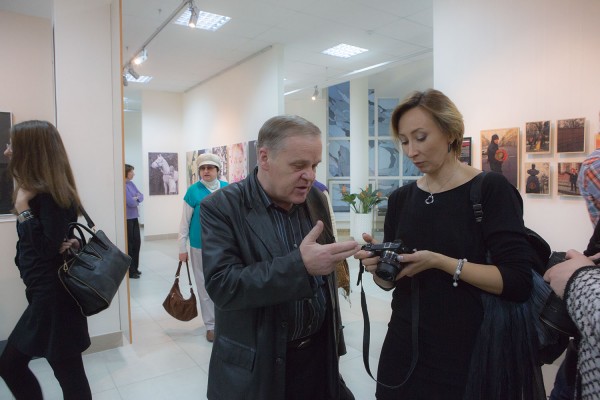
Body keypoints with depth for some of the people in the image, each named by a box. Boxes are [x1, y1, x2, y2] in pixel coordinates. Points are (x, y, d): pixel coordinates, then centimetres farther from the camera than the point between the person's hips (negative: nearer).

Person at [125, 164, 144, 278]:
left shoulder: (131, 183, 10)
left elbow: (141, 196, 10)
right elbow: (131, 202, -21)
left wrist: (136, 198, -11)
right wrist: (137, 199, -1)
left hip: (134, 217, 8)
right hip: (127, 218, -8)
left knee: (137, 242, 13)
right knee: (129, 244, 0)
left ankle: (134, 268, 27)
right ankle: (130, 271, 11)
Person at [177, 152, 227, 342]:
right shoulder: (193, 191, -7)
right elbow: (185, 221, -2)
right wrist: (182, 247, -2)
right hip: (200, 246, -2)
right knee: (205, 286, 8)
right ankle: (210, 325, 22)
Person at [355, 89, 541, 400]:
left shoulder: (491, 189, -10)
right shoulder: (400, 199, 3)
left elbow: (518, 282, -17)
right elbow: (391, 281, 8)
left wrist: (440, 262, -25)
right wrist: (378, 267, -13)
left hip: (469, 353, -4)